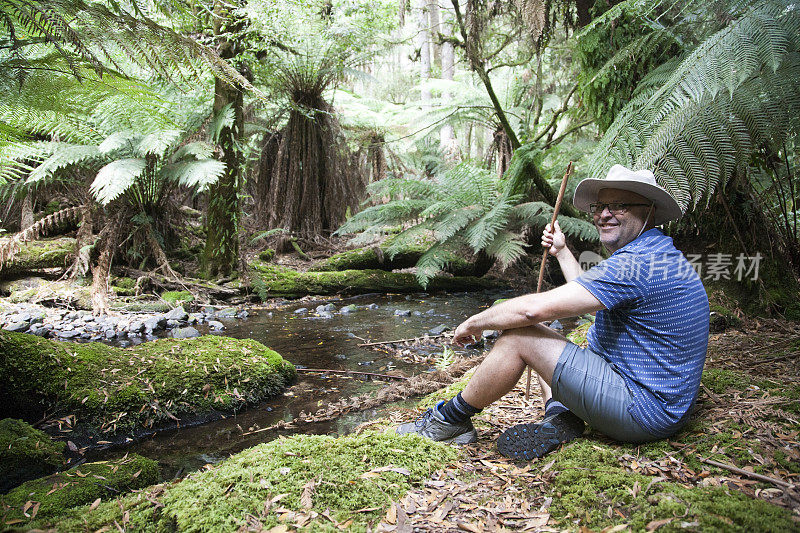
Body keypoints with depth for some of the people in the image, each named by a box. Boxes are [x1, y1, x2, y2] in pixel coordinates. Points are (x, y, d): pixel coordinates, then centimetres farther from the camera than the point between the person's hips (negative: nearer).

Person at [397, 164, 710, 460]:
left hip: (644, 410, -11)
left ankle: (449, 420, 2)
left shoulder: (635, 265, -23)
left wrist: (474, 323, -12)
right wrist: (562, 252, 27)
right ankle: (560, 419, -1)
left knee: (520, 335, -14)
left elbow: (534, 309, -27)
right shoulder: (660, 256, 12)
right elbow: (591, 297, 25)